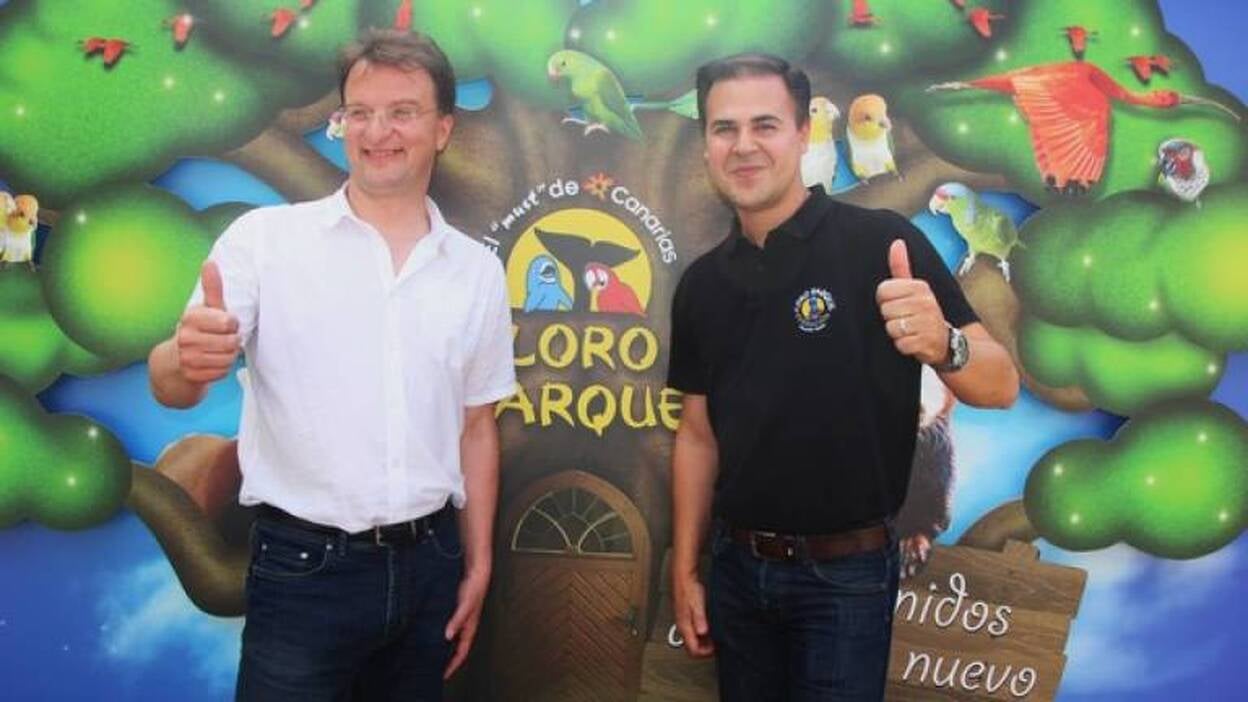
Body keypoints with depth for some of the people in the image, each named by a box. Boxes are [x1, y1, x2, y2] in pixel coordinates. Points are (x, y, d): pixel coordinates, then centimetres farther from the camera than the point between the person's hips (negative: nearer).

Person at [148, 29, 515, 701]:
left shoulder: (479, 270, 4)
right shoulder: (265, 237, -5)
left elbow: (476, 426, 11)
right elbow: (171, 388, -9)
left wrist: (477, 565, 9)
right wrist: (188, 359, -32)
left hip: (429, 563, 4)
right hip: (303, 568, -3)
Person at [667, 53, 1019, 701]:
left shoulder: (879, 241, -12)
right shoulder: (701, 283, 3)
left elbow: (1000, 386, -13)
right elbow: (698, 434, 9)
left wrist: (943, 344, -35)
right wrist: (684, 571, 7)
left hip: (844, 571, -4)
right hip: (736, 565, 5)